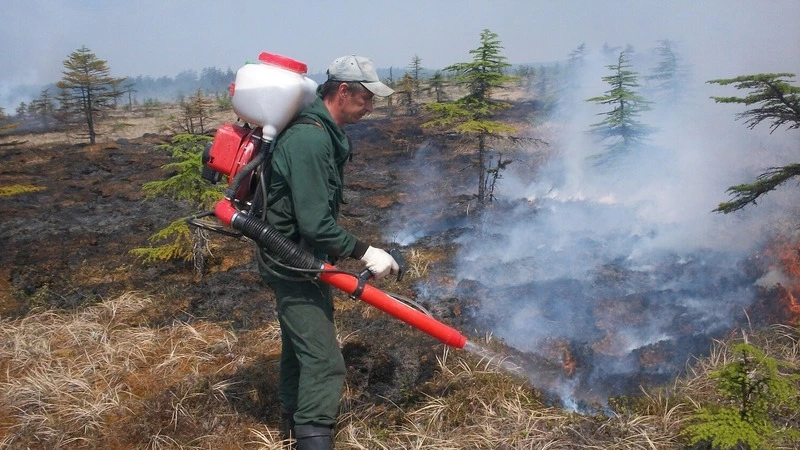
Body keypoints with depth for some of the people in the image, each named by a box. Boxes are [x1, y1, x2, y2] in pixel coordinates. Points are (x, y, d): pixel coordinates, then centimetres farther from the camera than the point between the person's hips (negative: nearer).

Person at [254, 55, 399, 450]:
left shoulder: (325, 132, 6)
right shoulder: (310, 140, -25)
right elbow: (315, 225, -28)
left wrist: (331, 256, 21)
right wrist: (364, 253, -21)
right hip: (291, 264, -10)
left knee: (300, 346, 23)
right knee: (324, 362, -11)